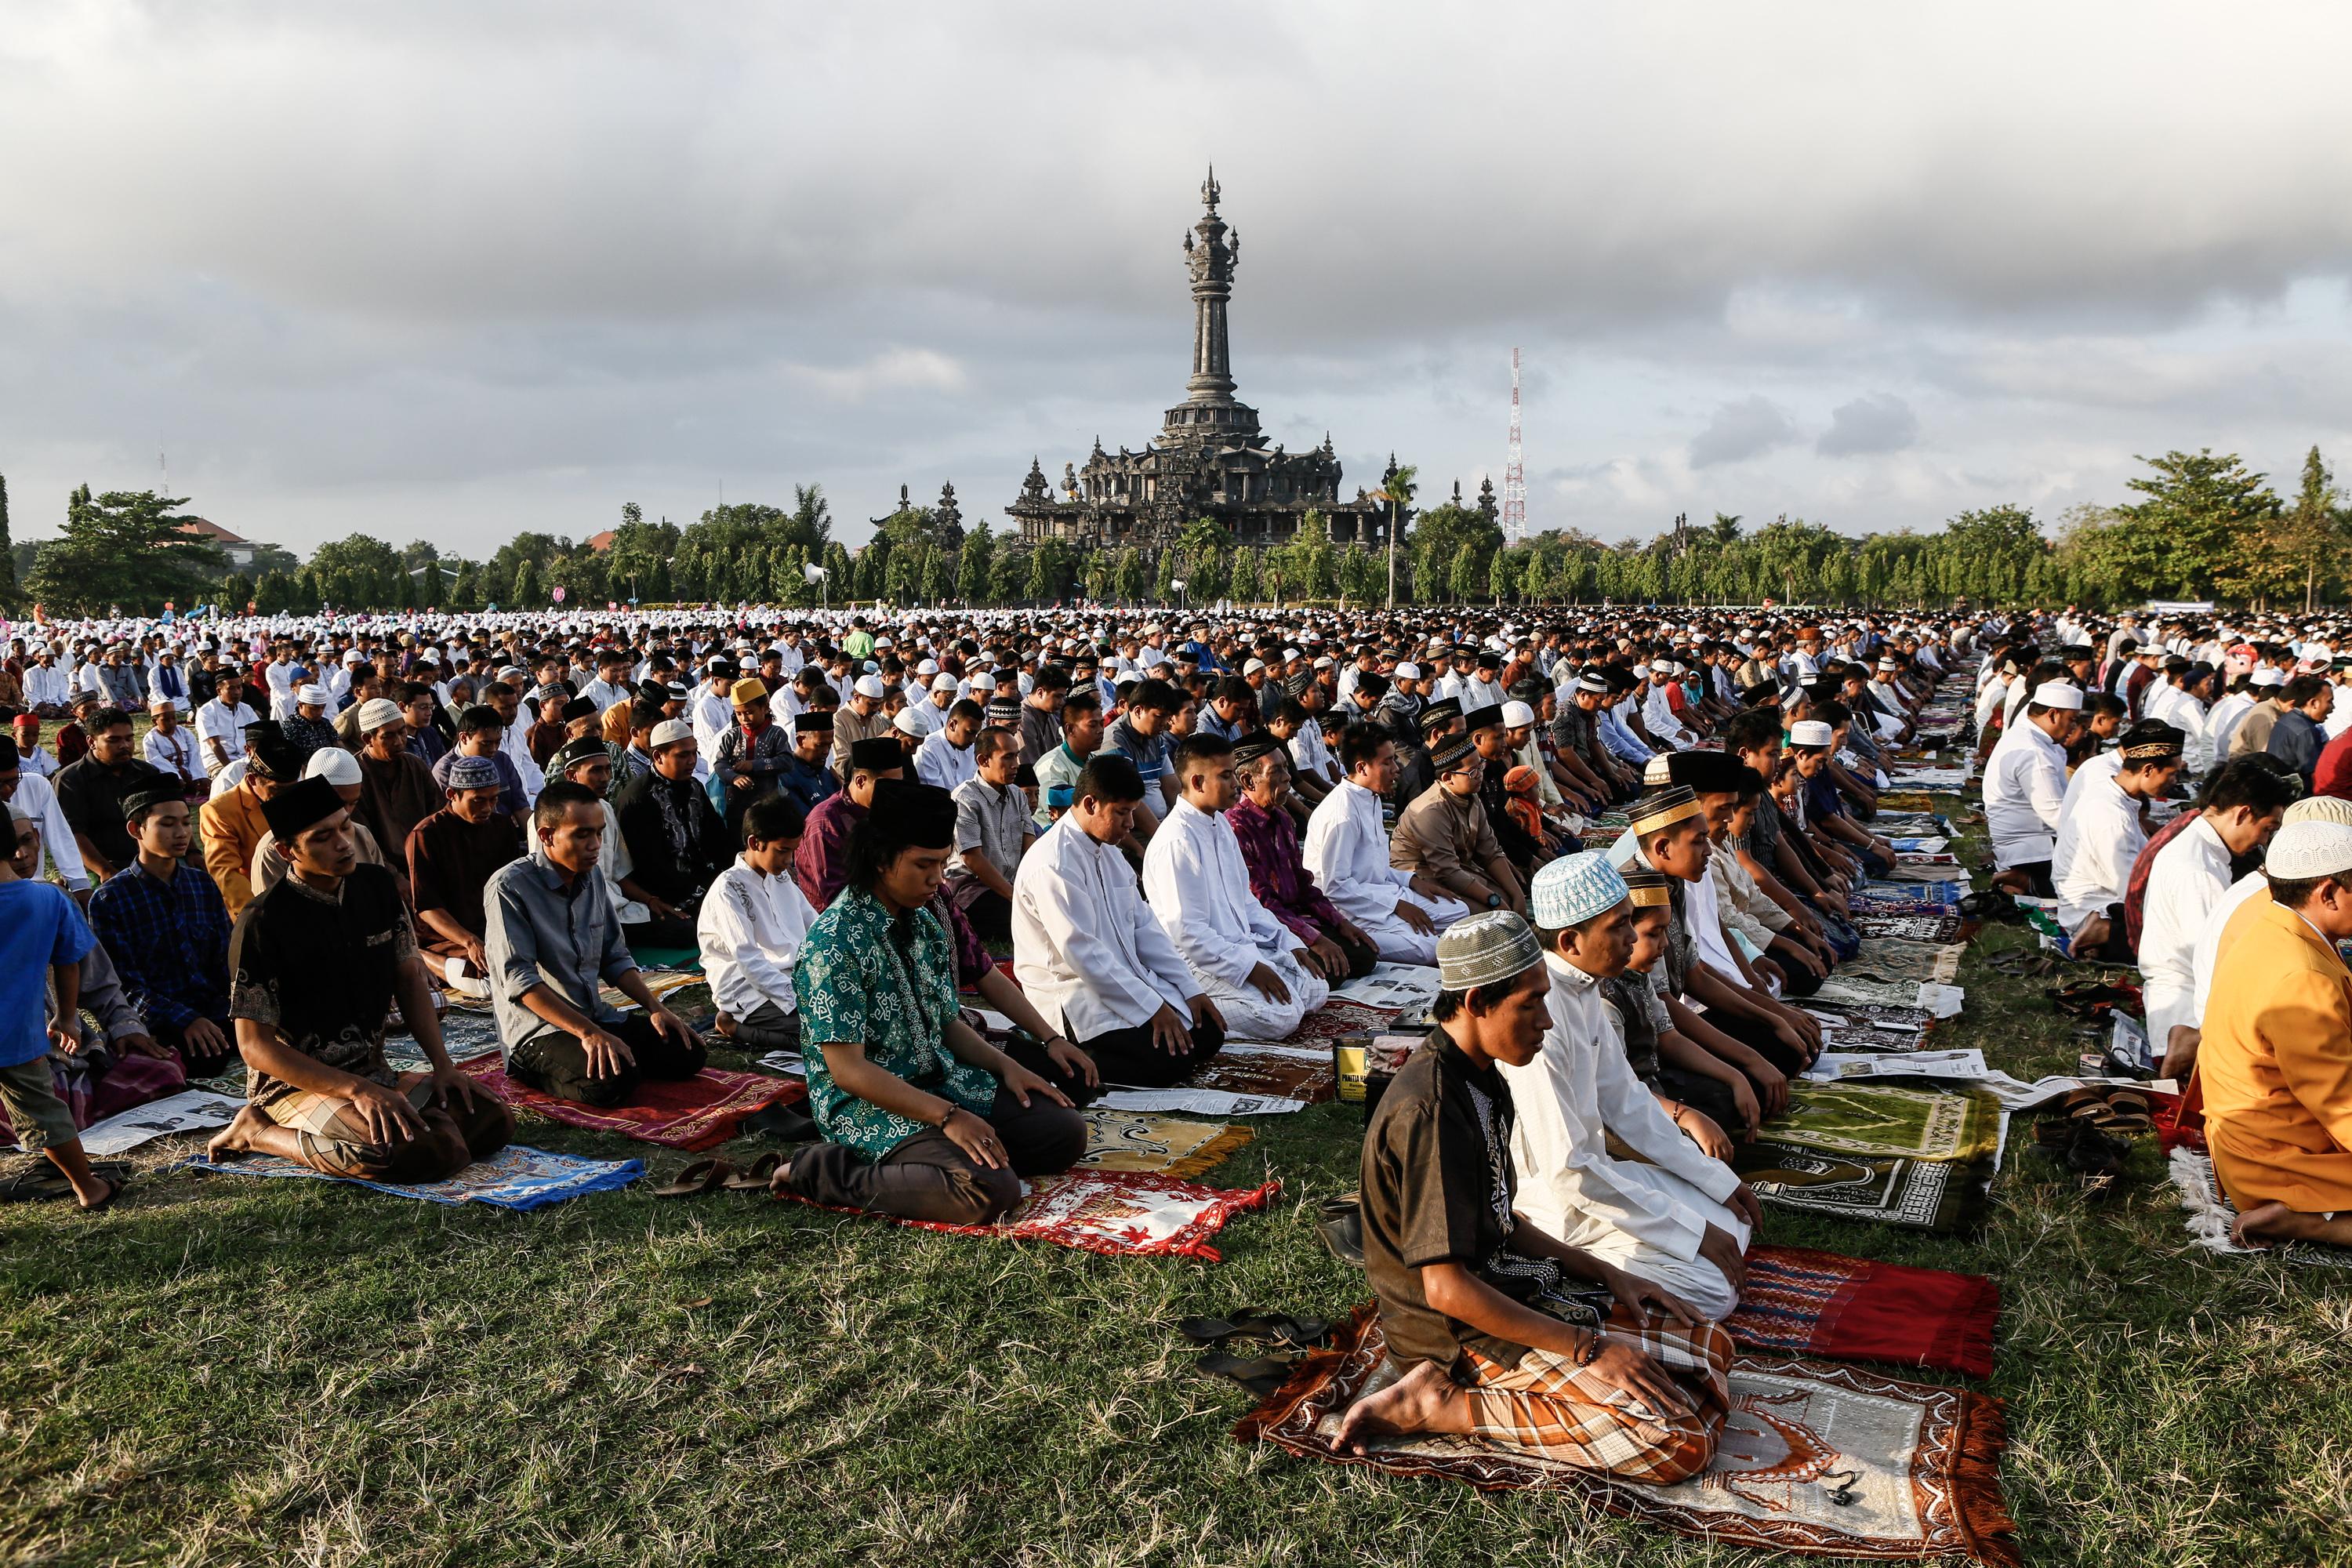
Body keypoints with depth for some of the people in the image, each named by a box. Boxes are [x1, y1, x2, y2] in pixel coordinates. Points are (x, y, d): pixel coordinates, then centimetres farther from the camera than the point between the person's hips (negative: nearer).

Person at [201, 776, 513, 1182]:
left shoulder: (378, 886, 4)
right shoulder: (263, 923, -16)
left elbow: (409, 978, 12)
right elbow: (255, 1045, -16)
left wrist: (441, 1063, -2)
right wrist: (357, 1090, -25)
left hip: (375, 1072, 7)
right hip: (297, 1083, -7)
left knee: (493, 1120, -12)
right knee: (421, 1152, -31)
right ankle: (260, 1132, -8)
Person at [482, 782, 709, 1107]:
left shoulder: (592, 879, 8)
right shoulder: (509, 888, -15)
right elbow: (519, 979, -22)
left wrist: (655, 1007, 1)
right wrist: (588, 1033, -28)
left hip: (597, 1017, 7)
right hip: (538, 1028, -7)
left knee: (688, 1054, -6)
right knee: (613, 1081, -32)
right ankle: (539, 1069, -5)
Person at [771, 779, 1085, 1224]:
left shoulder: (923, 925, 8)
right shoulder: (834, 943, -19)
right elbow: (847, 1070, -21)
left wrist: (1005, 1066, -1)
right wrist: (947, 1116, -25)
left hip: (943, 1082, 9)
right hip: (870, 1105, -9)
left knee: (1066, 1132, 1)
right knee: (993, 1191, -28)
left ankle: (915, 1161, 1)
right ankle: (824, 1172, -13)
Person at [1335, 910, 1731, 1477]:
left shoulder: (1482, 1079, 7)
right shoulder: (1431, 1110, -25)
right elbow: (1447, 1287, -26)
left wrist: (1606, 1273, 7)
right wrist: (1590, 1349, -21)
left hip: (1514, 1290, 10)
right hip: (1466, 1330, -10)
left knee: (1712, 1348, 11)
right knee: (1681, 1440, -18)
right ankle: (1440, 1404, -9)